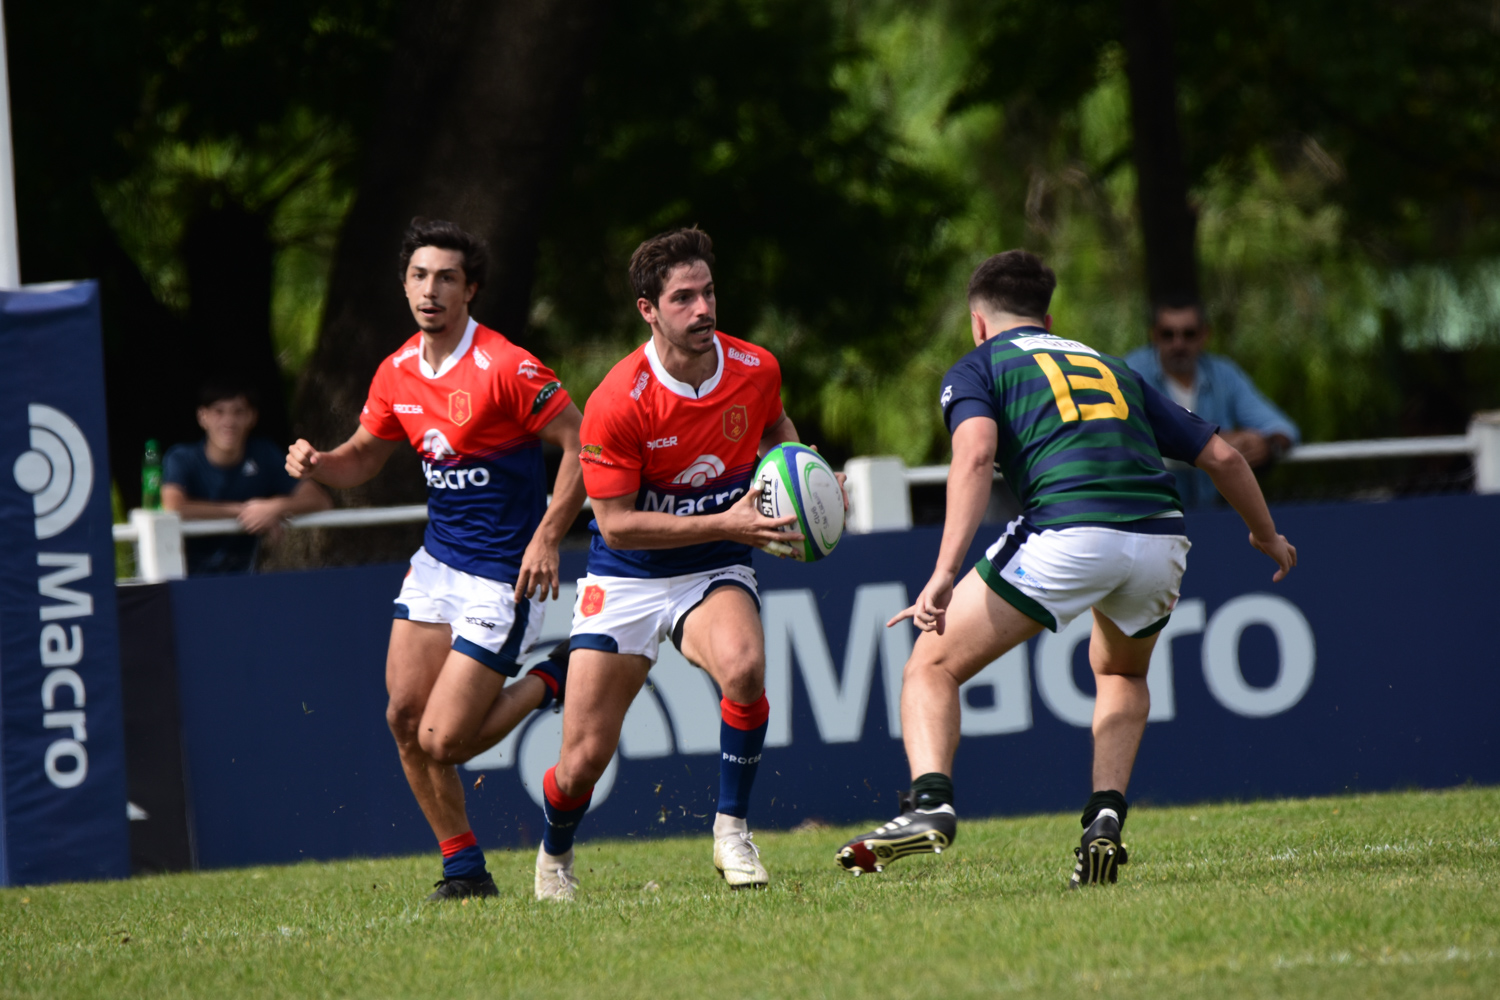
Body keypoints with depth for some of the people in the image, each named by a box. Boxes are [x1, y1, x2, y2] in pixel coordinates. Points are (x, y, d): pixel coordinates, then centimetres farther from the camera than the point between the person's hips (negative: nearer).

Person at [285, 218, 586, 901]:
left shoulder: (505, 368, -17)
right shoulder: (397, 373, 5)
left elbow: (580, 445, -14)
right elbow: (362, 458, 18)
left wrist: (547, 536, -22)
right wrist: (316, 463, -5)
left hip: (502, 576, -7)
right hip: (437, 562, 7)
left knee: (443, 741, -11)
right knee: (404, 719, -1)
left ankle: (548, 683, 14)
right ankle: (464, 868, 13)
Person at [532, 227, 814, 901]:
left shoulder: (756, 369, -8)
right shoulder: (615, 403, -22)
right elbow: (615, 521, -19)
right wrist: (726, 524, -25)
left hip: (716, 570, 2)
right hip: (626, 578, -2)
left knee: (743, 666, -33)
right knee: (584, 757, -4)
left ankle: (731, 829, -14)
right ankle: (554, 856, 32)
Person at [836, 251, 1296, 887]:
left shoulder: (977, 367, 18)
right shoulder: (1112, 369, 33)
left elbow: (976, 452, -4)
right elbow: (1221, 455, 32)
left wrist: (945, 571, -13)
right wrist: (1266, 535, 49)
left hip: (1068, 535, -5)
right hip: (1160, 535, 5)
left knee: (932, 667, 8)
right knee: (1120, 671, 35)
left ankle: (931, 803, -16)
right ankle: (1106, 818, 16)